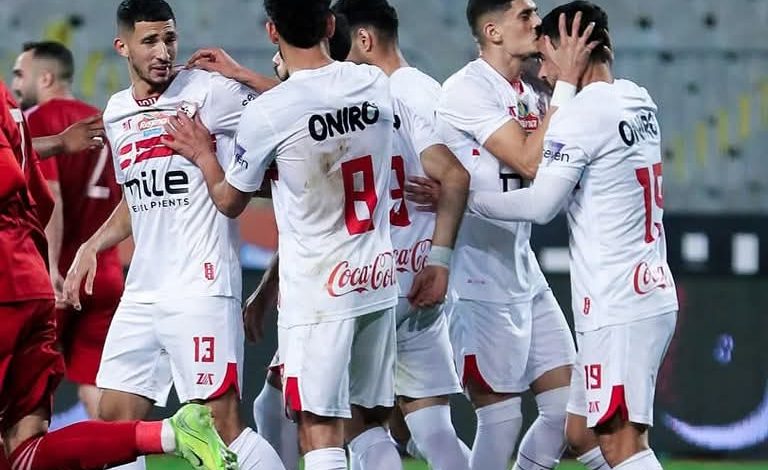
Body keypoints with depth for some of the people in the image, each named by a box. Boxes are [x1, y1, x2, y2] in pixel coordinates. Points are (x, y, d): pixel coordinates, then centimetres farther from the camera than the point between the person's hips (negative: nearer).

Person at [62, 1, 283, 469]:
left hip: (201, 290, -7)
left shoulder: (211, 91, -7)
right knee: (115, 421, 7)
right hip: (141, 293, 7)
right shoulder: (117, 113, 14)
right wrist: (92, 247, 20)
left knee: (224, 423, -9)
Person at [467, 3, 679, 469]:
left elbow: (542, 204, -18)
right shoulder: (639, 102, 13)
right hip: (654, 294, 9)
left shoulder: (583, 112, -13)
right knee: (580, 431, 15)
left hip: (617, 307, -9)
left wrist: (462, 199, -9)